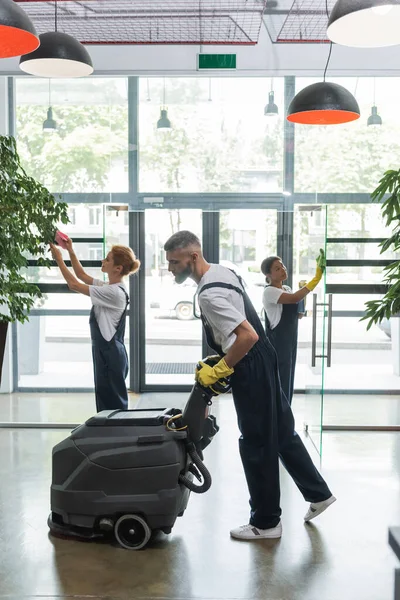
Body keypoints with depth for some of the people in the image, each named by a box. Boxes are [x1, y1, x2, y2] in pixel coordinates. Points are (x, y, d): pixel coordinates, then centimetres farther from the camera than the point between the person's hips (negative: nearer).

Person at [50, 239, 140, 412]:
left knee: (113, 404, -1)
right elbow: (82, 275, 19)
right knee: (106, 400, 15)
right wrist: (71, 251, 8)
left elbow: (74, 285, -18)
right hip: (104, 351, 10)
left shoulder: (114, 292, -21)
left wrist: (59, 259, -9)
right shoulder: (108, 287, 8)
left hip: (110, 354, -10)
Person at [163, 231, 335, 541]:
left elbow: (248, 336, -31)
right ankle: (318, 493, 32)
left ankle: (266, 521, 17)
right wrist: (224, 362, 20)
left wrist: (219, 369, -20)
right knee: (282, 432, 20)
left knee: (256, 444, 2)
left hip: (250, 368, -10)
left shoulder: (209, 294, -25)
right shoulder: (222, 271, 7)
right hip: (261, 360, 10)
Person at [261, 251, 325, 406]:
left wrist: (303, 294, 0)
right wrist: (317, 278, -31)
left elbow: (298, 315, 18)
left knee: (287, 383, 13)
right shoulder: (269, 291, -15)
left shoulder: (287, 289, 11)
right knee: (279, 384, -6)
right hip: (277, 344, -8)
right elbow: (294, 298, -30)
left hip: (290, 342, 9)